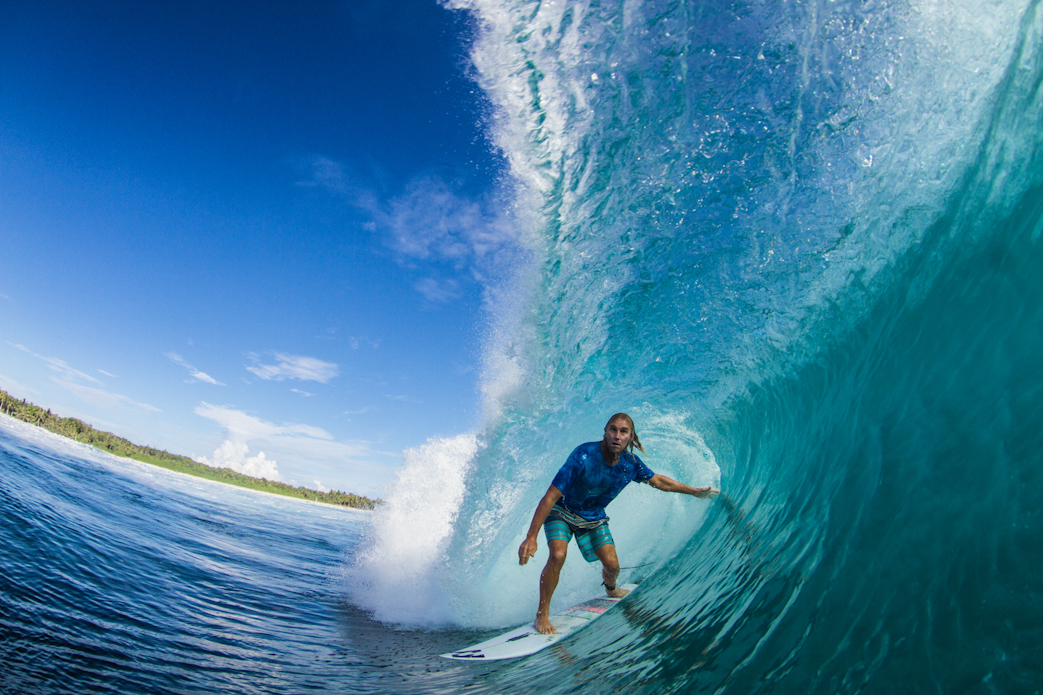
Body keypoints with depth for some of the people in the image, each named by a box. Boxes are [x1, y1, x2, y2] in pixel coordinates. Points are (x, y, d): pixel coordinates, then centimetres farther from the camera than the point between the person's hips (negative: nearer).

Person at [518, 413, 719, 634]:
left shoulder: (631, 464, -19)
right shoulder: (584, 456, -35)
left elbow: (659, 481, 4)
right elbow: (550, 497, -34)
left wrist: (695, 491, 12)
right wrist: (531, 537, -36)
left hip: (594, 517, 4)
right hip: (562, 511, -4)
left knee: (612, 565, -1)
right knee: (558, 555, -27)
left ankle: (611, 589, 38)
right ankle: (542, 614, -7)